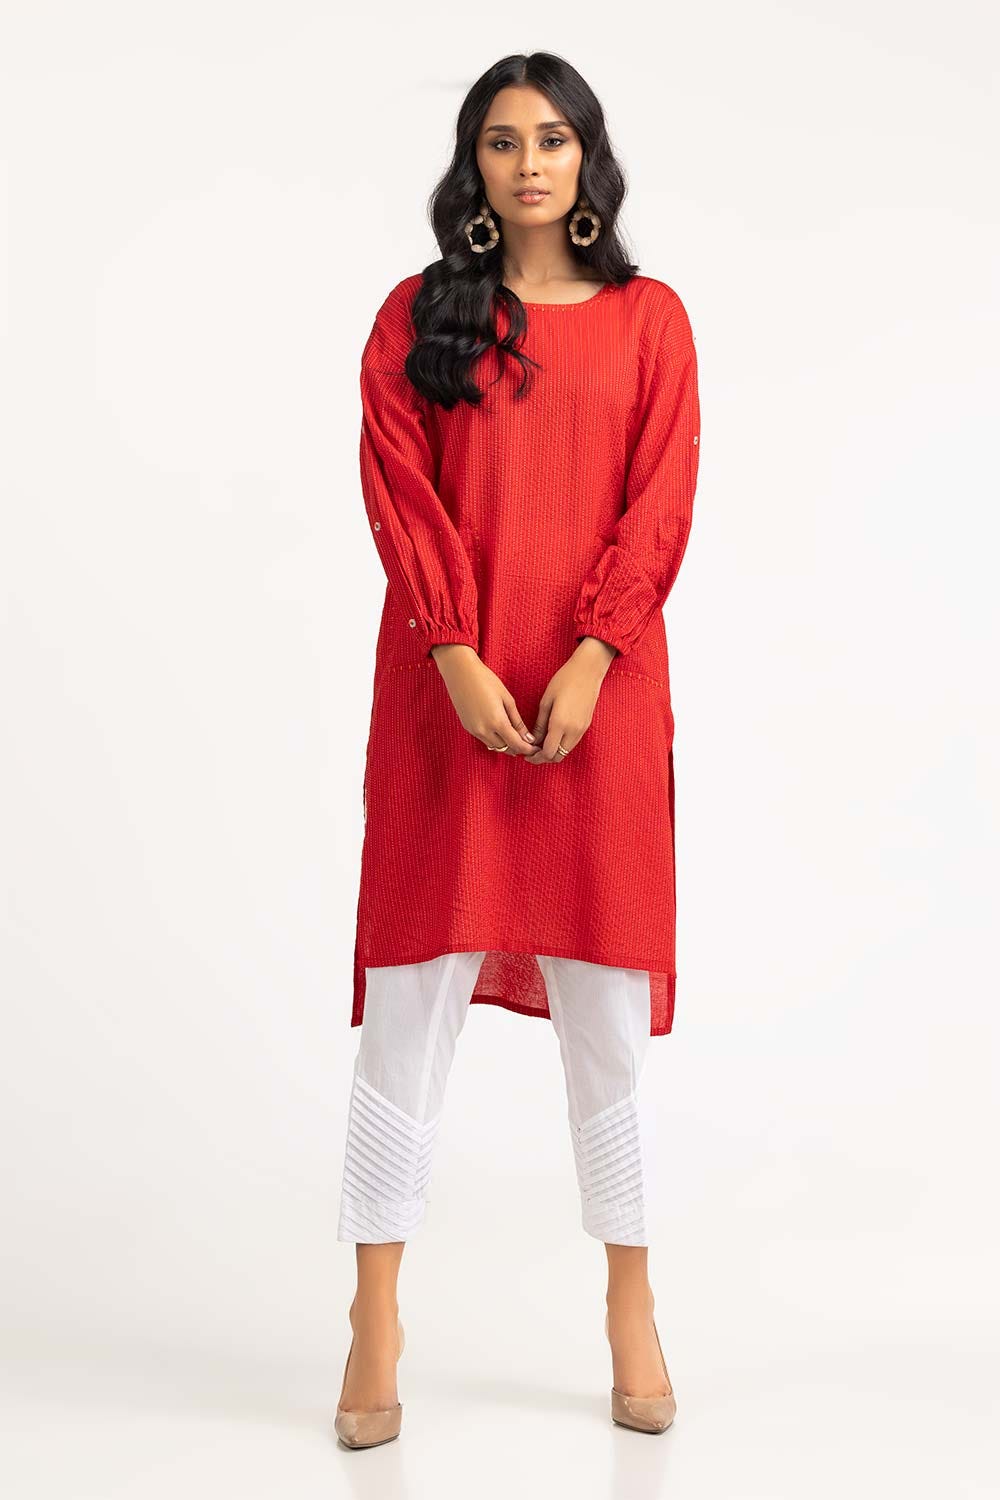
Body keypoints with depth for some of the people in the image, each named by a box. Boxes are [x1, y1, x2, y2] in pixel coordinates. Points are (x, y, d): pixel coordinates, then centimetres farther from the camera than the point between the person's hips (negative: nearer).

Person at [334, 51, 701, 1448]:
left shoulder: (649, 318, 9)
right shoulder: (416, 315, 9)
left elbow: (660, 504, 0)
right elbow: (400, 494, -1)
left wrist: (589, 660, -13)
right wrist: (459, 661, -14)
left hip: (599, 688, 0)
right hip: (448, 684, 0)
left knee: (604, 999, 5)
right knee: (412, 994, 0)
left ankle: (631, 1307, 18)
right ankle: (376, 1324, 8)